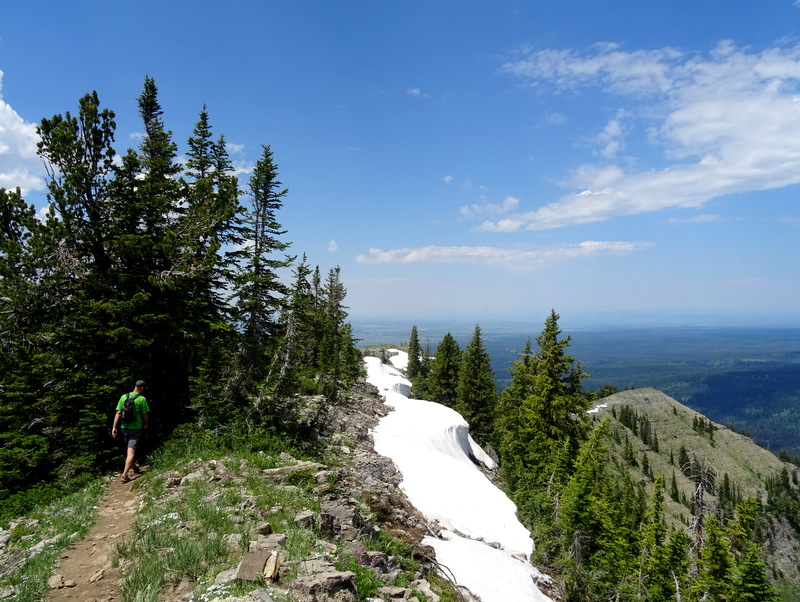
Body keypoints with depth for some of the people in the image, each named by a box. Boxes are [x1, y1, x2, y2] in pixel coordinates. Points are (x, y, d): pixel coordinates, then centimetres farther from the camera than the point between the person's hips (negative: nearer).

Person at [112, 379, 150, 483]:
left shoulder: (124, 397, 1)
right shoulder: (142, 399, -10)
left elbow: (118, 413, -2)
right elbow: (145, 414, -4)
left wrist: (114, 427, 1)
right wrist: (146, 424, 14)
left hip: (124, 427, 5)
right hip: (135, 428, -5)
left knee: (129, 449, 23)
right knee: (131, 451, -4)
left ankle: (134, 466, 40)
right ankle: (125, 474, -10)